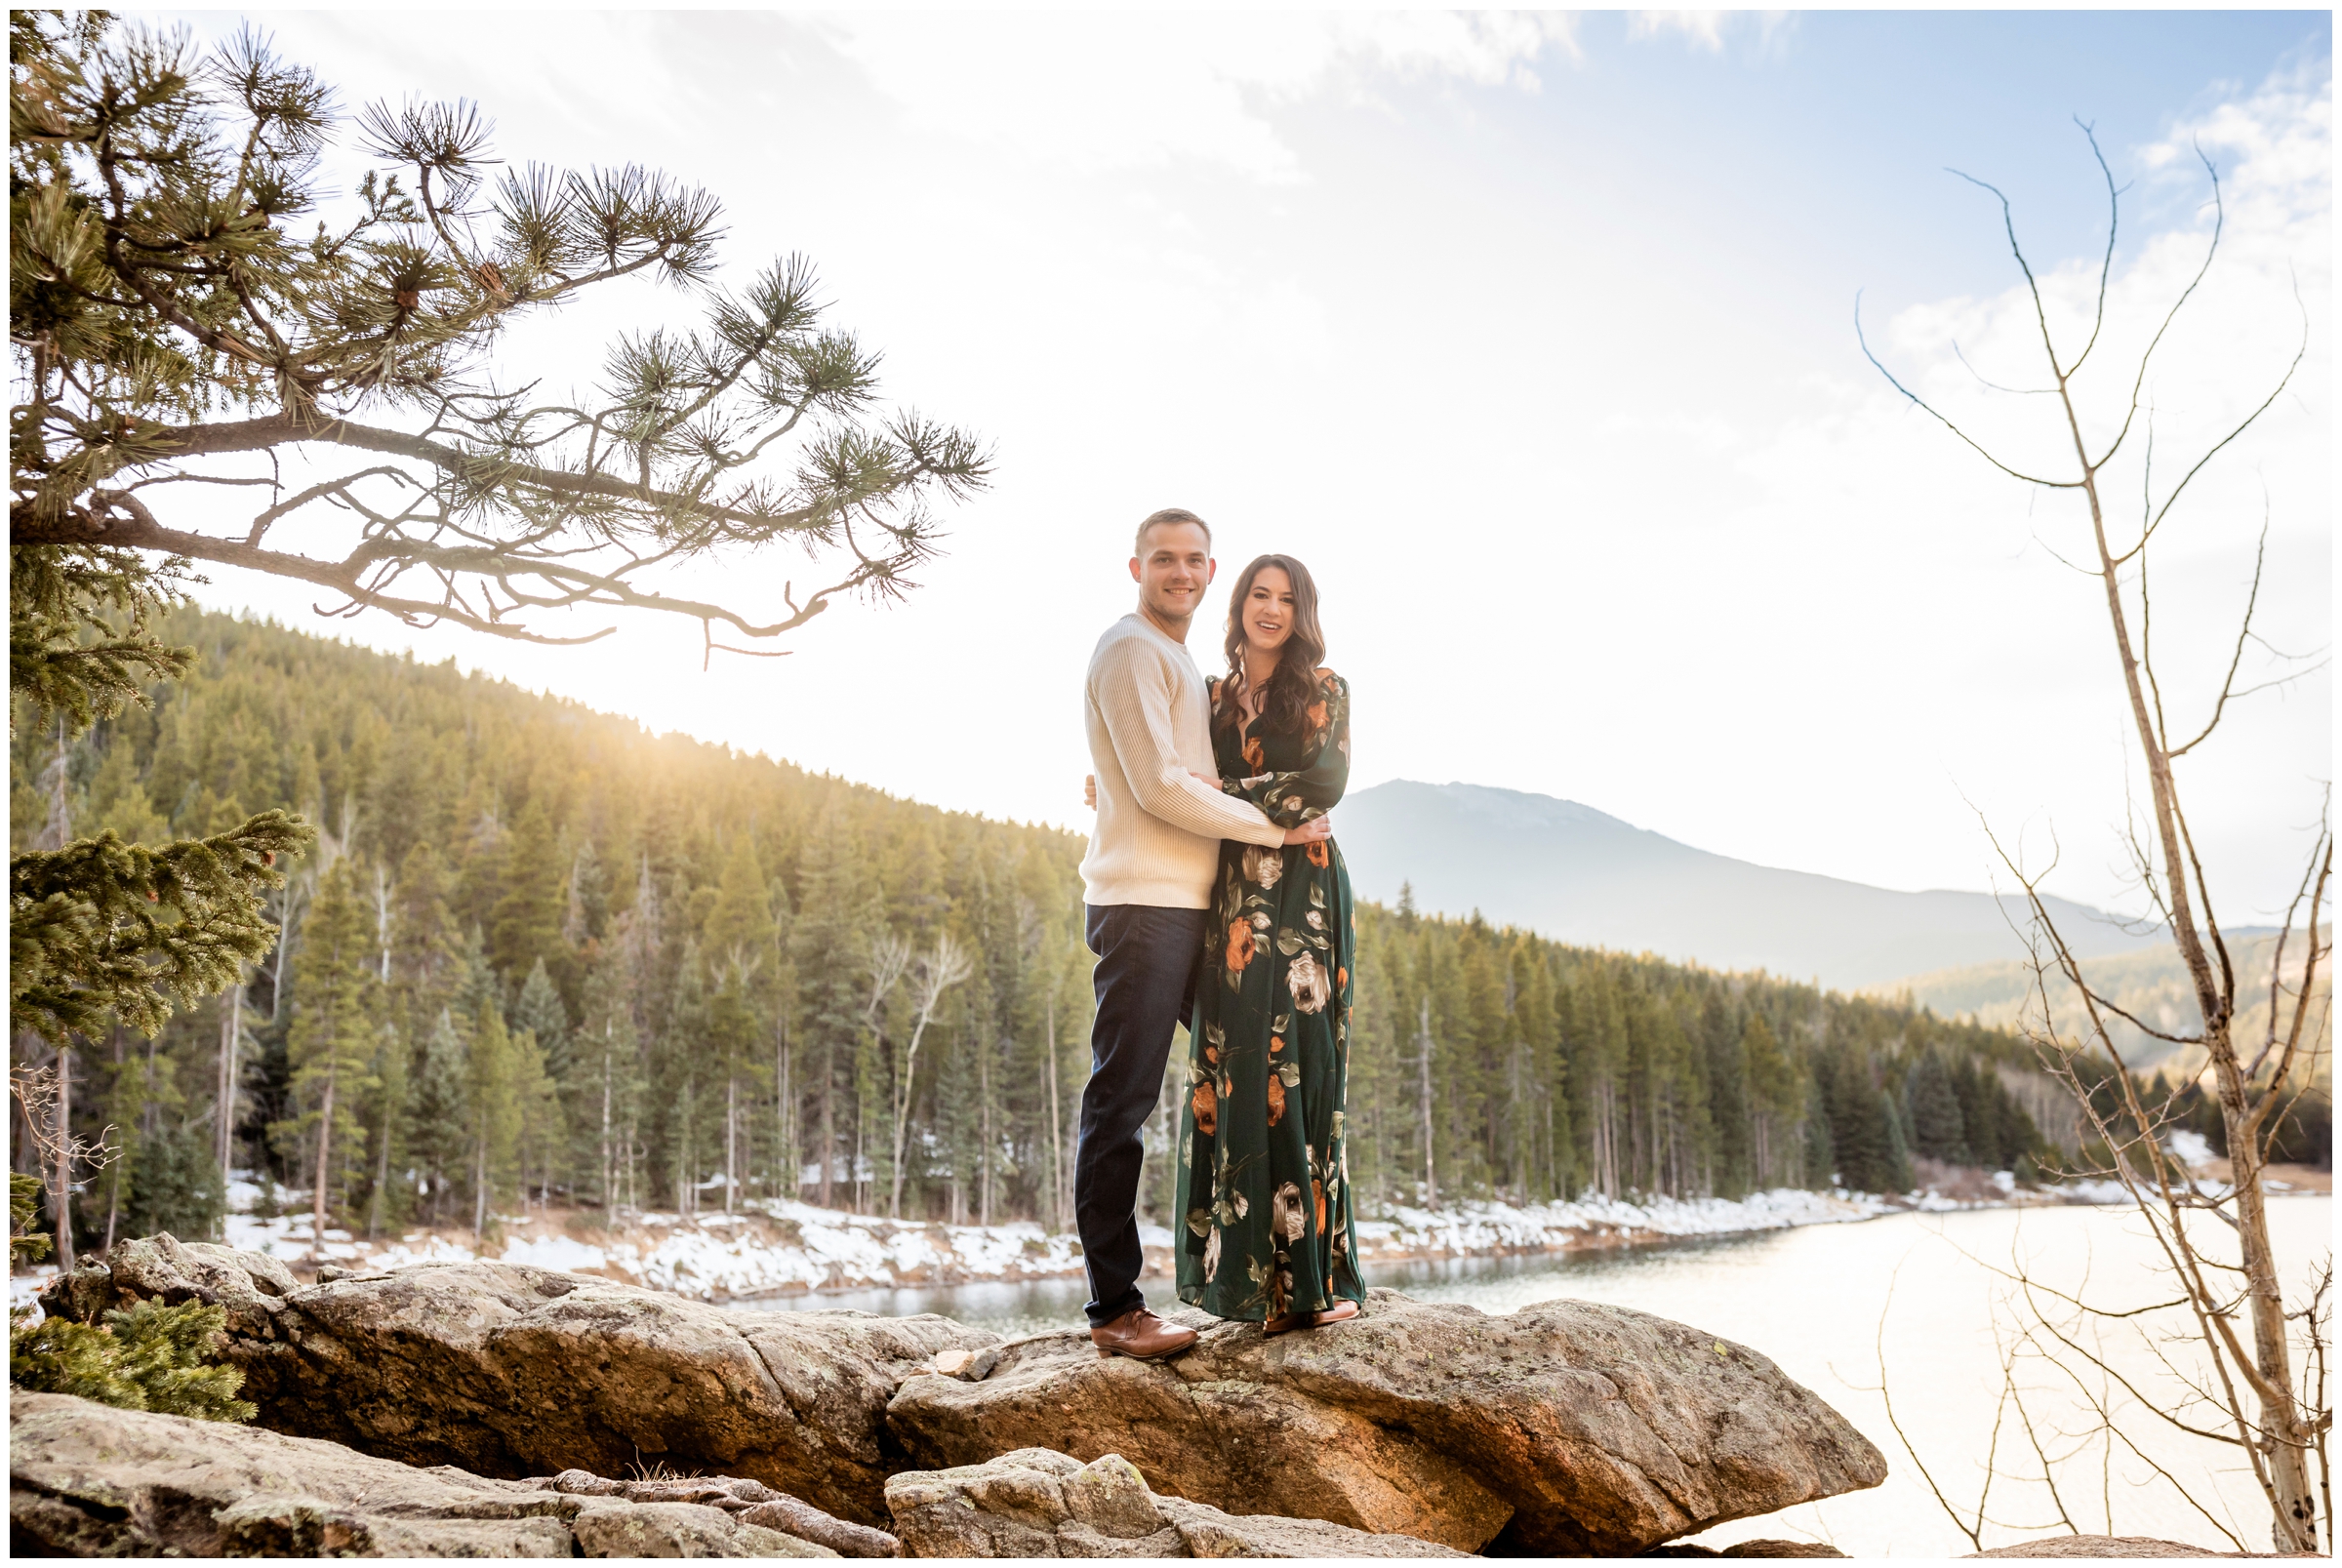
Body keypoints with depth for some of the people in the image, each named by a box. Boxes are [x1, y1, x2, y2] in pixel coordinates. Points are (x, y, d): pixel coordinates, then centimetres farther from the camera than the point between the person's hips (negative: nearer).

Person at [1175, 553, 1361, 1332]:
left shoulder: (1323, 690, 5)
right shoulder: (1213, 696, 17)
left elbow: (1324, 783, -10)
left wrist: (1223, 794, -12)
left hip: (1302, 895, -4)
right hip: (1230, 899, 4)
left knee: (1294, 1071, -7)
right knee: (1232, 1075, 0)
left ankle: (1314, 1273, 1)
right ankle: (1248, 1272, 7)